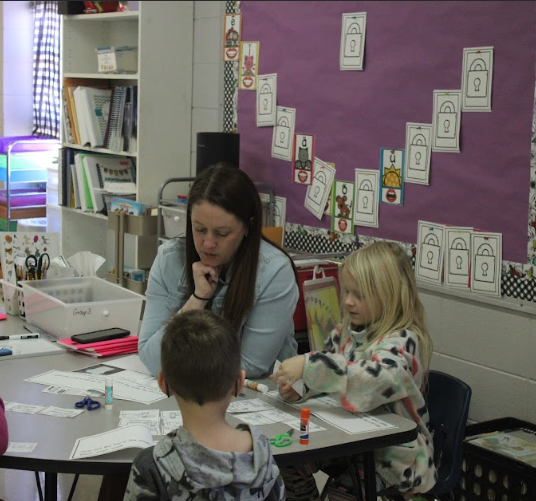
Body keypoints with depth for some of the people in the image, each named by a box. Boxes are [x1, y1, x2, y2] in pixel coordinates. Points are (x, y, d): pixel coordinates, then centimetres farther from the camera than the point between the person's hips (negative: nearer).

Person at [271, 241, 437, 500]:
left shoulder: (401, 340, -22)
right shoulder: (348, 330, 1)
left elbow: (383, 378, -42)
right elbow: (325, 369, 11)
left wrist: (309, 365, -45)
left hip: (393, 457, -7)